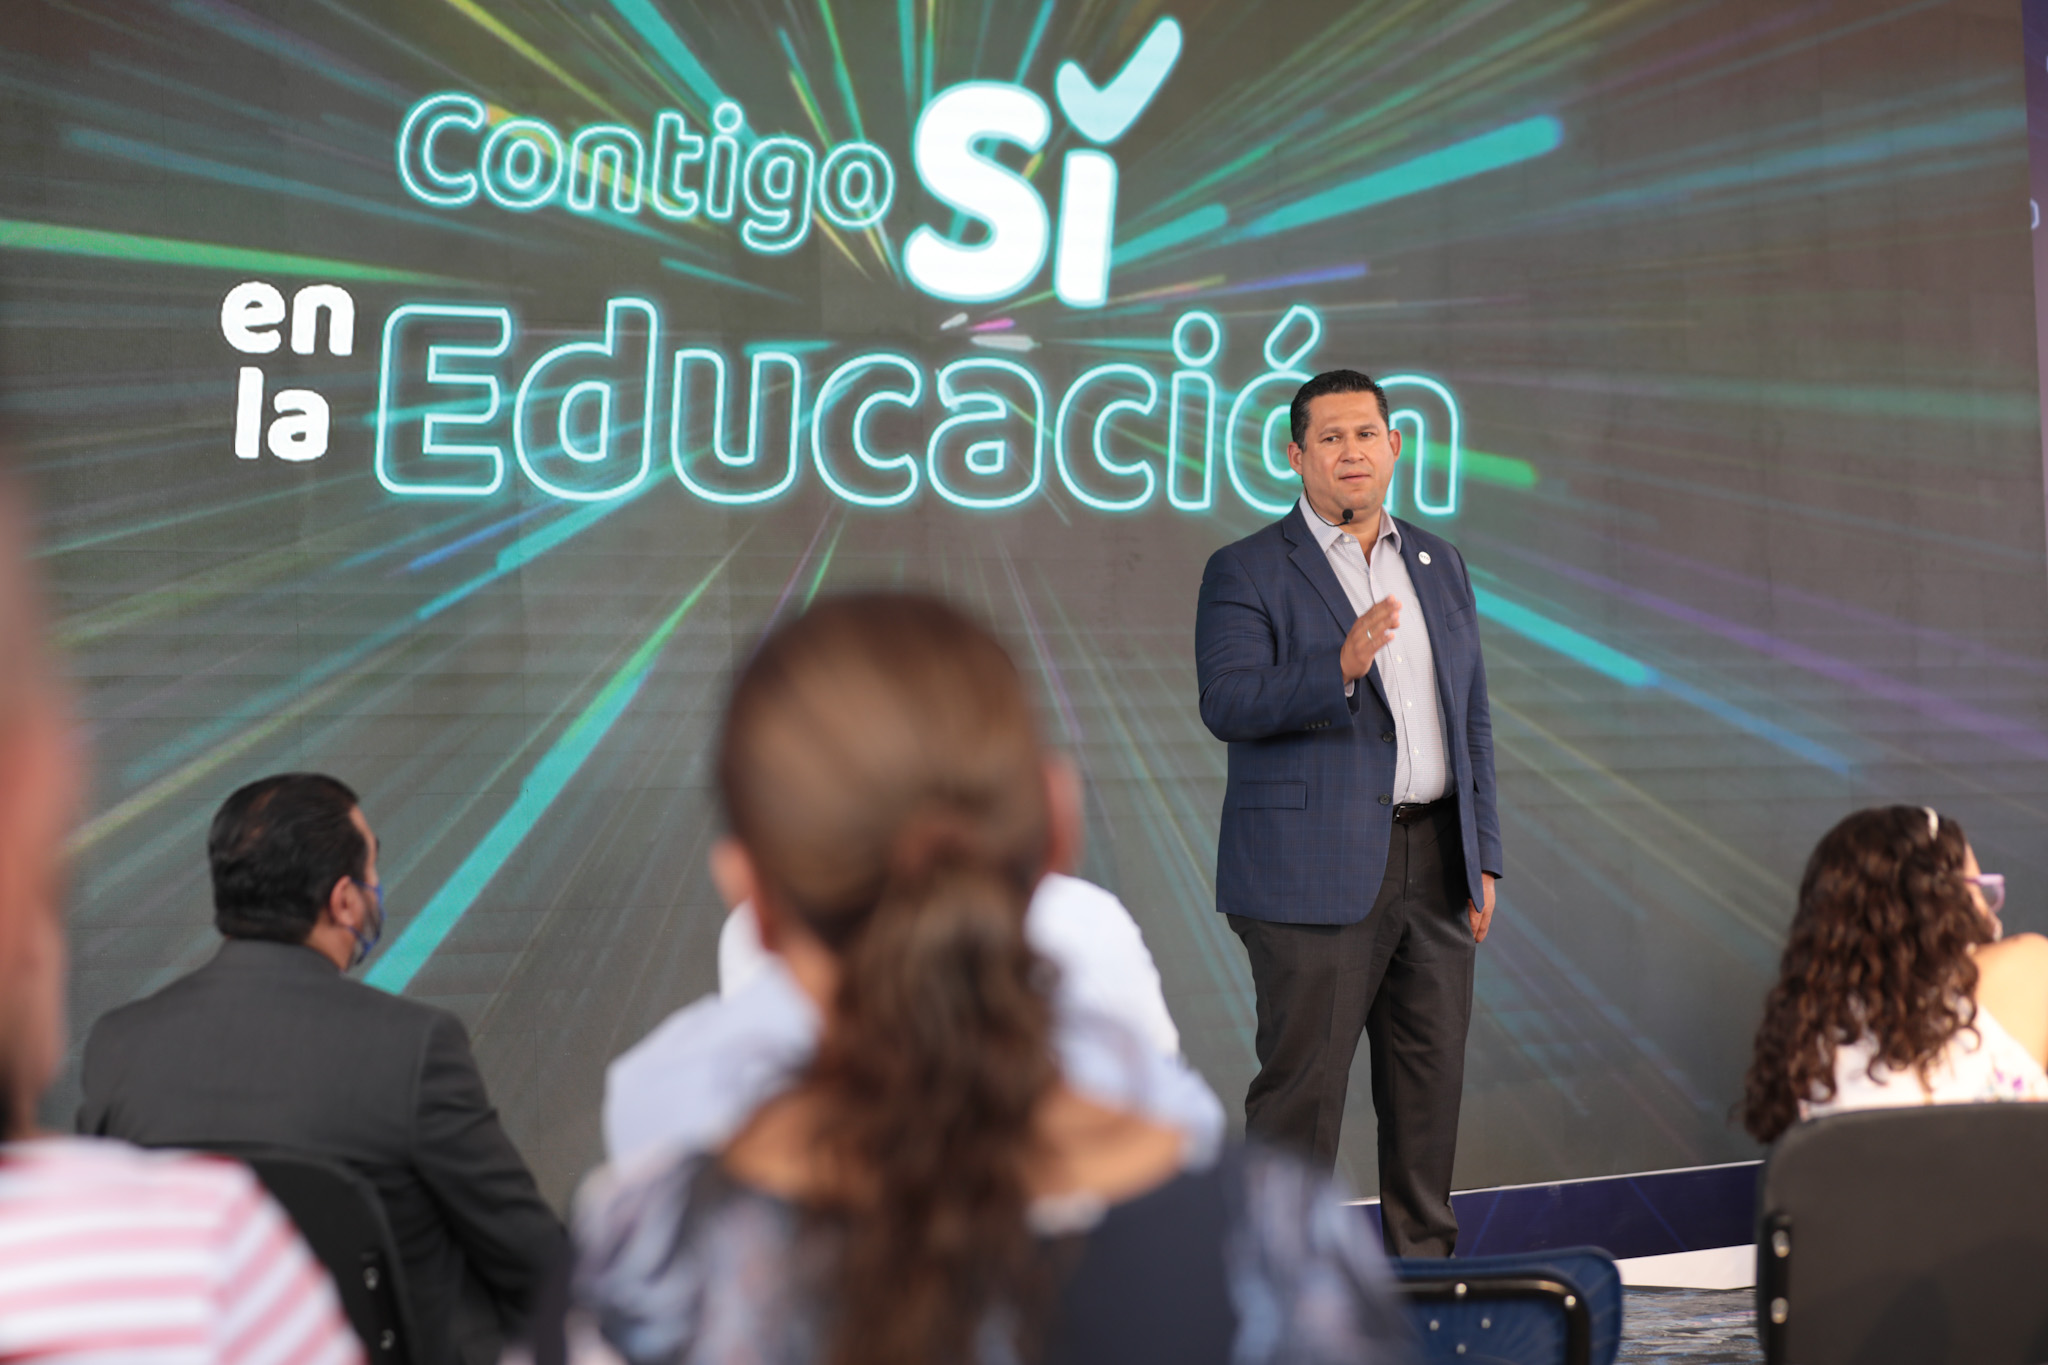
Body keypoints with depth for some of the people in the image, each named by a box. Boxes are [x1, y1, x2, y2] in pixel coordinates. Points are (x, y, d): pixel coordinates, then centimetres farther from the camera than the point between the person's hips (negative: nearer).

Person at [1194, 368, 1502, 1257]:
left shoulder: (1440, 566, 15)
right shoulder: (1246, 572, -3)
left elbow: (1472, 719, 17)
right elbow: (1227, 705, -16)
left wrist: (1482, 859, 12)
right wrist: (1341, 666, -30)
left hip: (1435, 866, 6)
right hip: (1317, 874, -5)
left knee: (1432, 1083, 11)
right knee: (1302, 1084, -2)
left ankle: (1424, 1267, 26)